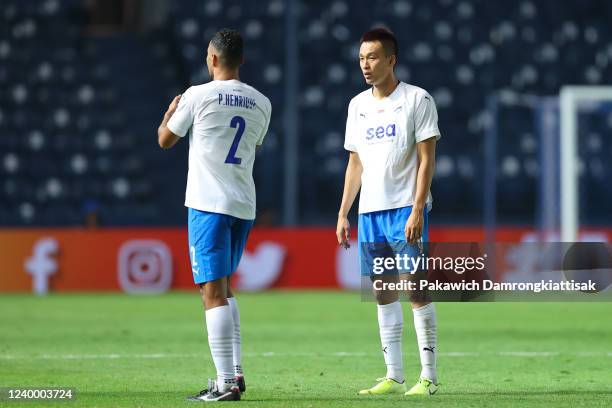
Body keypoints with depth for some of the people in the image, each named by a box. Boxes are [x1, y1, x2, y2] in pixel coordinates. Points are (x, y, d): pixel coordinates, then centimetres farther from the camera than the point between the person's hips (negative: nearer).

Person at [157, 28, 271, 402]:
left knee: (213, 291, -7)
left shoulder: (198, 96, -7)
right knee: (224, 287, 20)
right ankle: (236, 372, 15)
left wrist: (171, 111, 26)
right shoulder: (261, 104, 9)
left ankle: (226, 382, -13)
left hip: (209, 204, -6)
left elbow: (165, 140, 6)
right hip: (244, 206, 6)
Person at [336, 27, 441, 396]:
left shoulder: (417, 100, -4)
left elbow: (427, 160, -8)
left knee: (418, 290, -7)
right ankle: (394, 377, 10)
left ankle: (429, 377, -4)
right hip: (370, 212, 6)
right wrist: (343, 213, 12)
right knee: (384, 293, 6)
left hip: (405, 210, -6)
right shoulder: (358, 105, 14)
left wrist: (417, 210, -16)